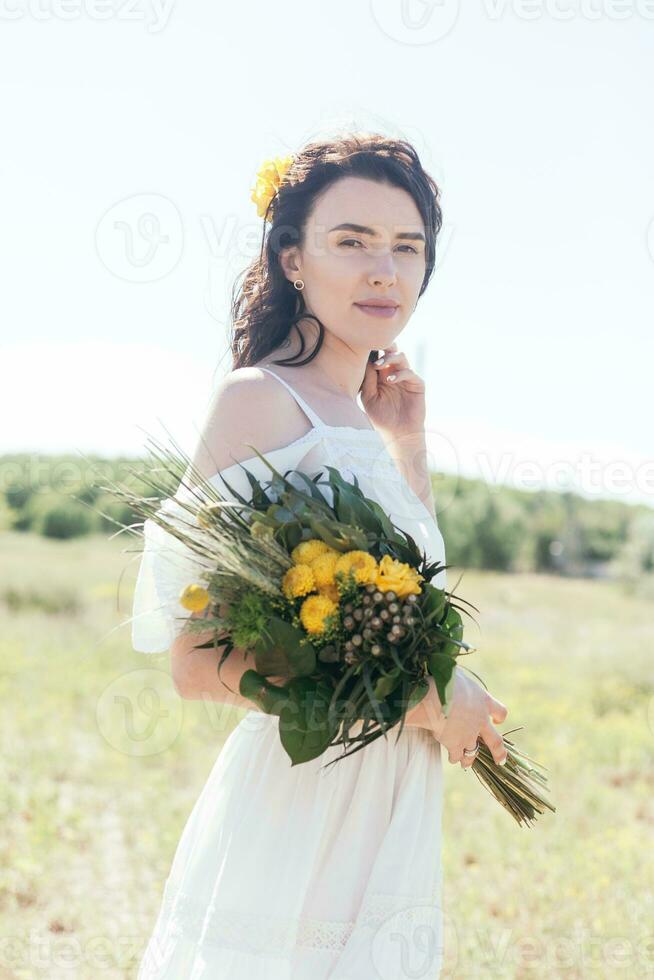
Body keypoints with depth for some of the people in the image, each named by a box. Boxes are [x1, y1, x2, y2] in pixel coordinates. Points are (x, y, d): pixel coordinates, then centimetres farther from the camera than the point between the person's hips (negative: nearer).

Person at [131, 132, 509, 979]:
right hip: (297, 819, -8)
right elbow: (197, 662, -18)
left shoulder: (355, 418, 12)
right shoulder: (262, 400, -13)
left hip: (386, 817, 8)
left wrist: (409, 446, 13)